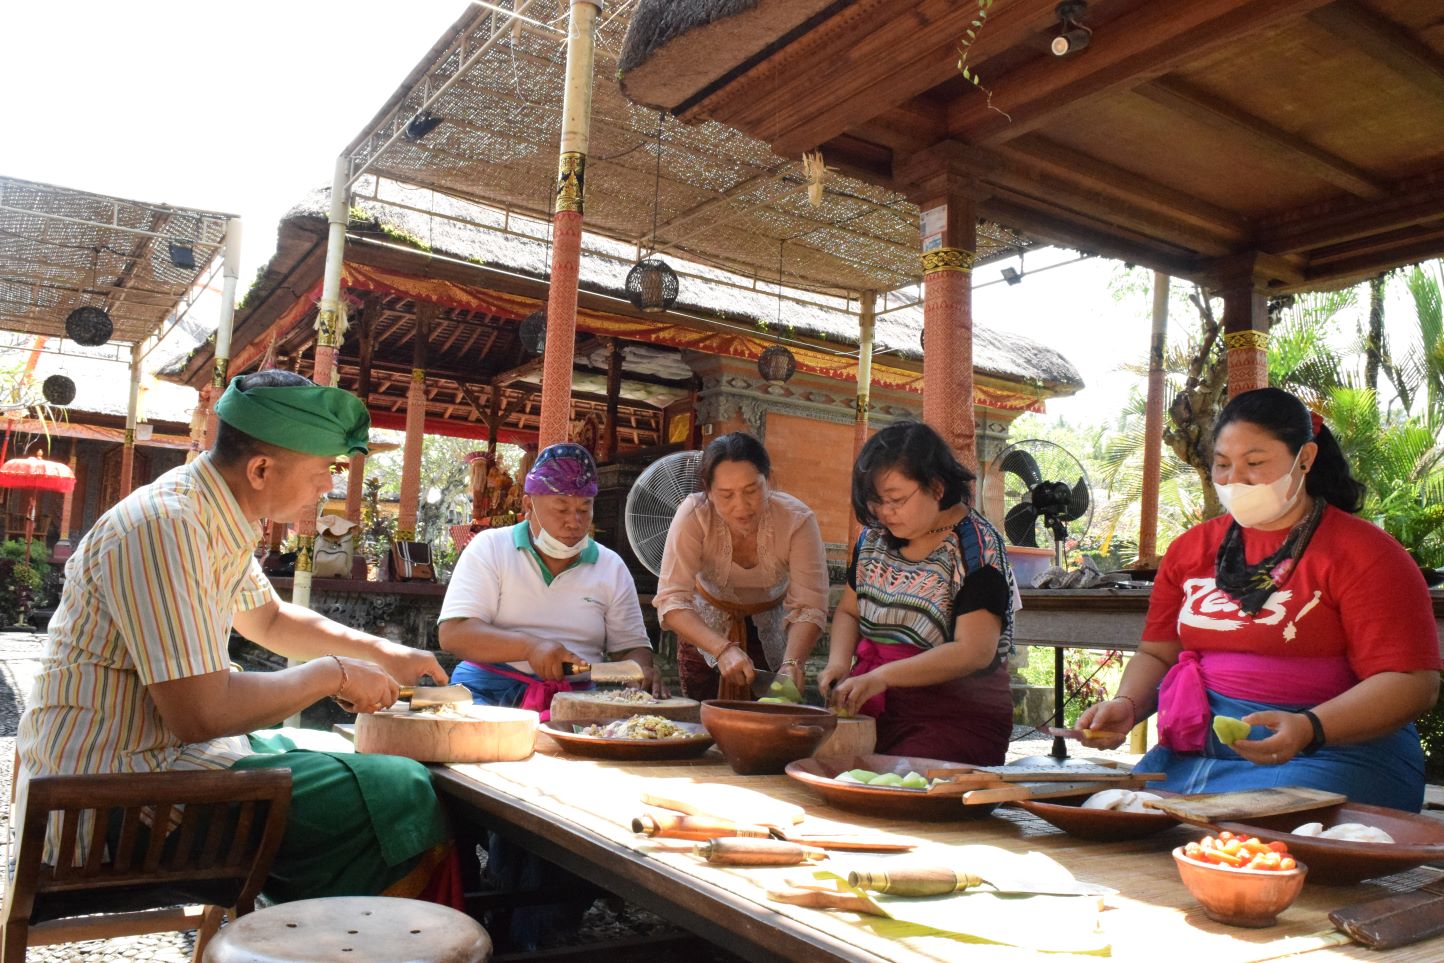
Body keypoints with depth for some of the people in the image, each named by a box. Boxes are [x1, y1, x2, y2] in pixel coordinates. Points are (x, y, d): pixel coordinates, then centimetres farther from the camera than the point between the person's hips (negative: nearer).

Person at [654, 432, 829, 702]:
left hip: (771, 632, 0)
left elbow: (809, 608, -27)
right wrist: (722, 649, -47)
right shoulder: (693, 515, -30)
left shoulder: (797, 520, -28)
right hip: (705, 629, 0)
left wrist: (792, 664, -44)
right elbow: (671, 602, -34)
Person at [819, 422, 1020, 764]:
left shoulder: (975, 547, -12)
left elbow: (974, 652, -19)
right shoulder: (875, 537, 8)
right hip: (875, 711, 6)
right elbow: (848, 611, 18)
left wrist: (881, 676, -25)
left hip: (957, 721, -5)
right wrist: (839, 662, -2)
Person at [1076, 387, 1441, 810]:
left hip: (1333, 748, -5)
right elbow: (1156, 653, 18)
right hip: (1194, 751, 5)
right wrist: (1127, 705, -3)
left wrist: (1308, 728, -25)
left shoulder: (1364, 553, -2)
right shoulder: (1191, 547, 14)